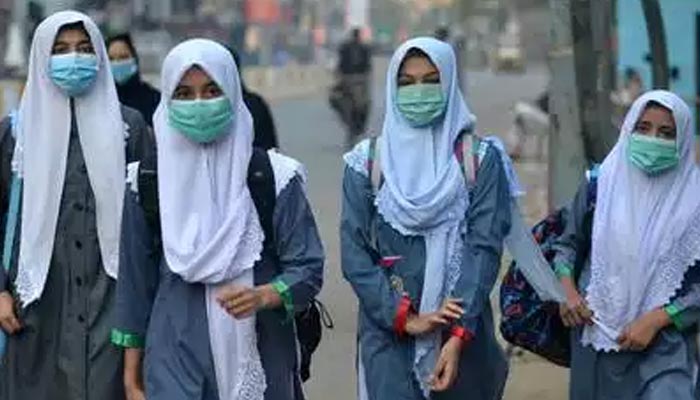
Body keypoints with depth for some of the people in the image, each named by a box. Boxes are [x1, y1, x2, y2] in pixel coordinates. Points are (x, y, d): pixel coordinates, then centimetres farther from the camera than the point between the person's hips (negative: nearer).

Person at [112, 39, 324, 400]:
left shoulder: (273, 176, -1)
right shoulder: (148, 180, 4)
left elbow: (308, 269, -2)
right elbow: (135, 281, 9)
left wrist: (263, 296, -23)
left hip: (259, 357, 0)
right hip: (176, 358, 0)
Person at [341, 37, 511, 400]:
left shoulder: (480, 159, 2)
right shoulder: (367, 162, 5)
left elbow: (485, 248, -6)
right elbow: (354, 254, 0)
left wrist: (458, 336, -17)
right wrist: (405, 317, -12)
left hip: (463, 334, 0)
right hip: (388, 332, 0)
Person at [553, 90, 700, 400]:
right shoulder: (601, 186, 1)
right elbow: (567, 243, 14)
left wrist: (656, 319, -13)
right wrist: (567, 289, -3)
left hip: (664, 347, -3)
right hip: (595, 338, 3)